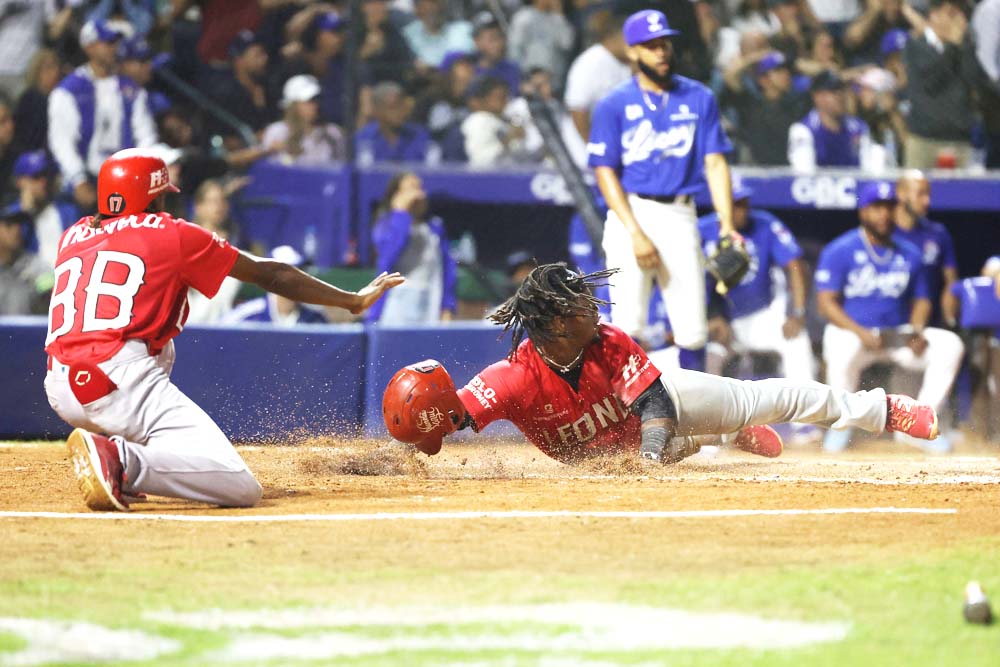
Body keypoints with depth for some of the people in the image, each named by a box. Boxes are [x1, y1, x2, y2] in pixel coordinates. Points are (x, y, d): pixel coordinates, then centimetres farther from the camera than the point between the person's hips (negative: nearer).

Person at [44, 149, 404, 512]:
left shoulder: (72, 236, 23)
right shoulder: (172, 234, 10)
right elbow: (270, 275, 15)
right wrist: (353, 300, 23)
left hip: (59, 389, 7)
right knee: (240, 488, -13)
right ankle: (121, 462, -31)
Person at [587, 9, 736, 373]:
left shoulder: (700, 99, 9)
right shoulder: (614, 105, 1)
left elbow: (715, 163, 5)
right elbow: (606, 172, -3)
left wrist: (726, 224, -9)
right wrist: (636, 233, -14)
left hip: (680, 216, 2)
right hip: (631, 213, -2)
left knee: (693, 327, -1)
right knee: (627, 323, -9)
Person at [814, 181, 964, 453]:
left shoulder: (909, 255, 8)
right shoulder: (839, 251, -6)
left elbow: (921, 299, 14)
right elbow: (826, 303, -11)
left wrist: (917, 331, -8)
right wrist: (861, 333, -24)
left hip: (898, 335, 4)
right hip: (850, 331, -4)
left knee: (949, 345, -17)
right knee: (843, 352, -40)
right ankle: (840, 426, -13)